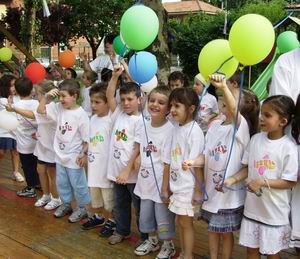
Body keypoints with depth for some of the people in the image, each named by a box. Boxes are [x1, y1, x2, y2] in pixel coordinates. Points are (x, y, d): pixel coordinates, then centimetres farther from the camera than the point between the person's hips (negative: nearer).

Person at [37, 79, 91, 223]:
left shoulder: (80, 114, -19)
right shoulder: (58, 108, -2)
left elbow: (86, 137, -15)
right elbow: (40, 110, 4)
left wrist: (84, 154, -14)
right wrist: (46, 96, -7)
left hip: (74, 156, -6)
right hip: (60, 154, 6)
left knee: (78, 184, 8)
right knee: (61, 183, 20)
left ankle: (82, 208, 25)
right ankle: (66, 204, 39)